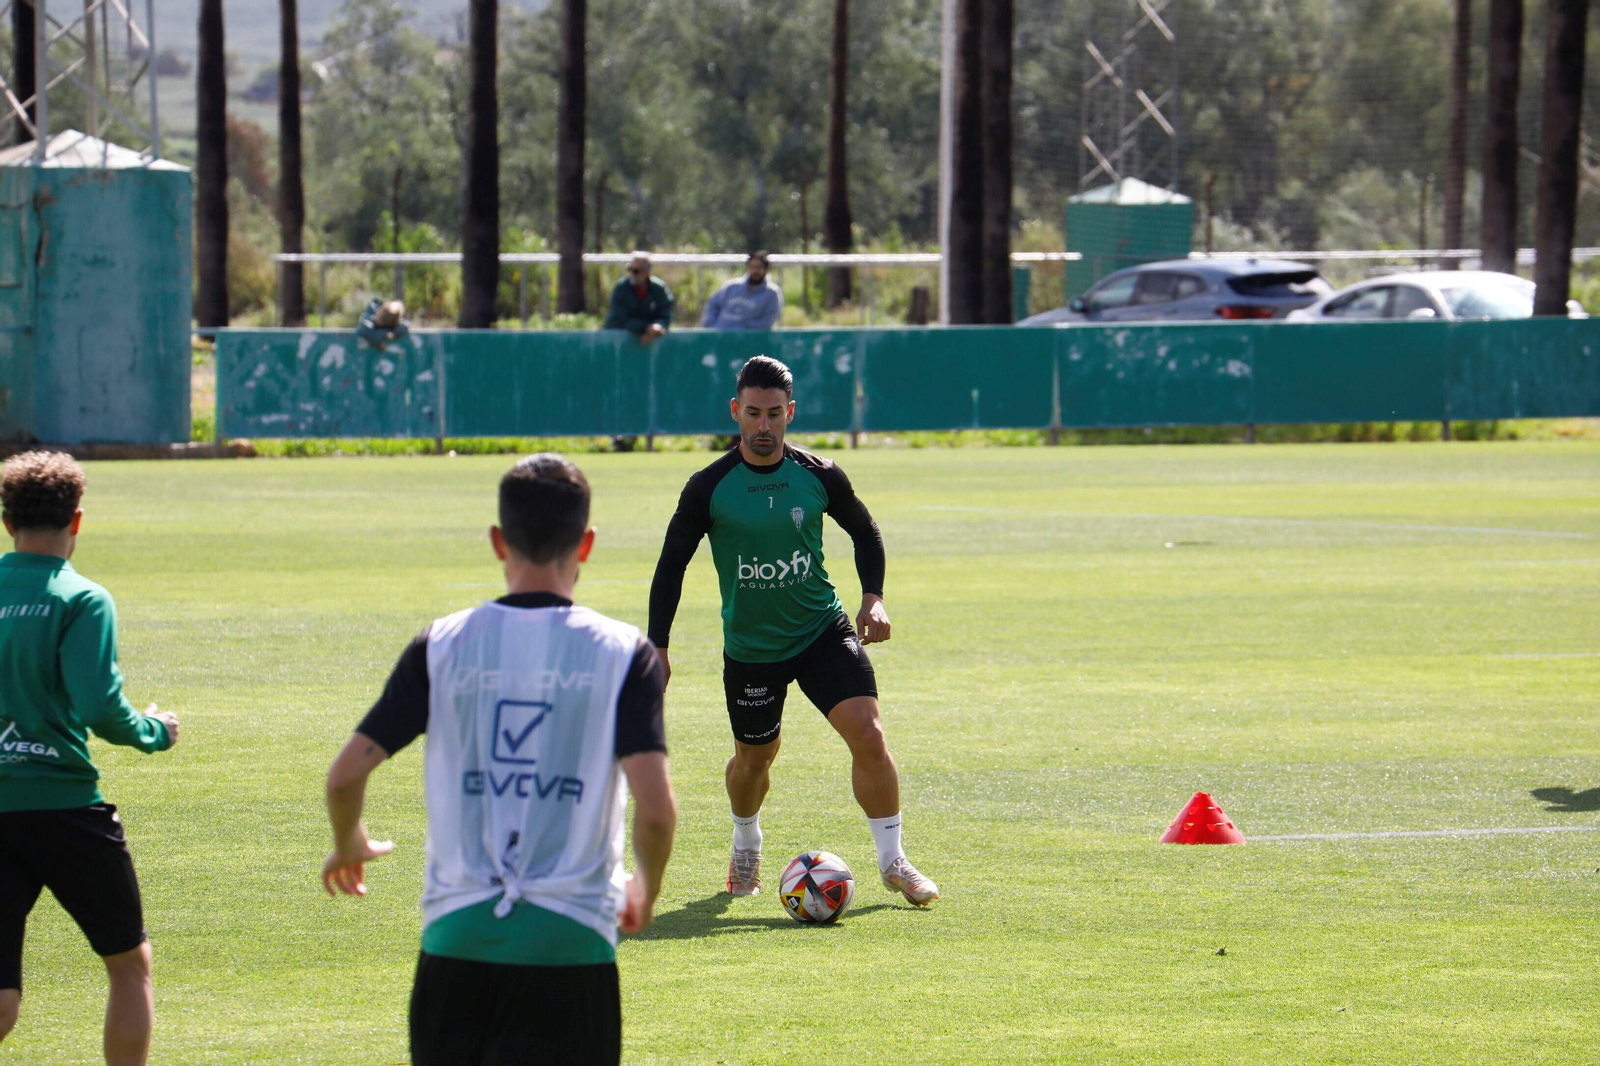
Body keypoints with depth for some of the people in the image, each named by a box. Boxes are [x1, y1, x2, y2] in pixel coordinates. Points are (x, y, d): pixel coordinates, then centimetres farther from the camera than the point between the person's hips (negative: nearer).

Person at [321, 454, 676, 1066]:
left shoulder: (443, 647, 2)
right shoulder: (623, 653, -3)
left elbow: (346, 774, 0)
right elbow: (655, 808, -11)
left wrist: (349, 847, 22)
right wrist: (645, 891, 10)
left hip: (456, 940, 2)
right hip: (571, 941, -2)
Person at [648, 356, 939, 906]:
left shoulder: (820, 477, -7)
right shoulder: (708, 488, -11)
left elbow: (864, 531, 11)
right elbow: (672, 564, -2)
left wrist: (873, 598, -2)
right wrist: (657, 648, -4)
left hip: (824, 632, 0)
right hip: (749, 648, 0)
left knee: (868, 734, -16)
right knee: (754, 759, 13)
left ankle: (892, 861, -4)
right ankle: (746, 847, 45)